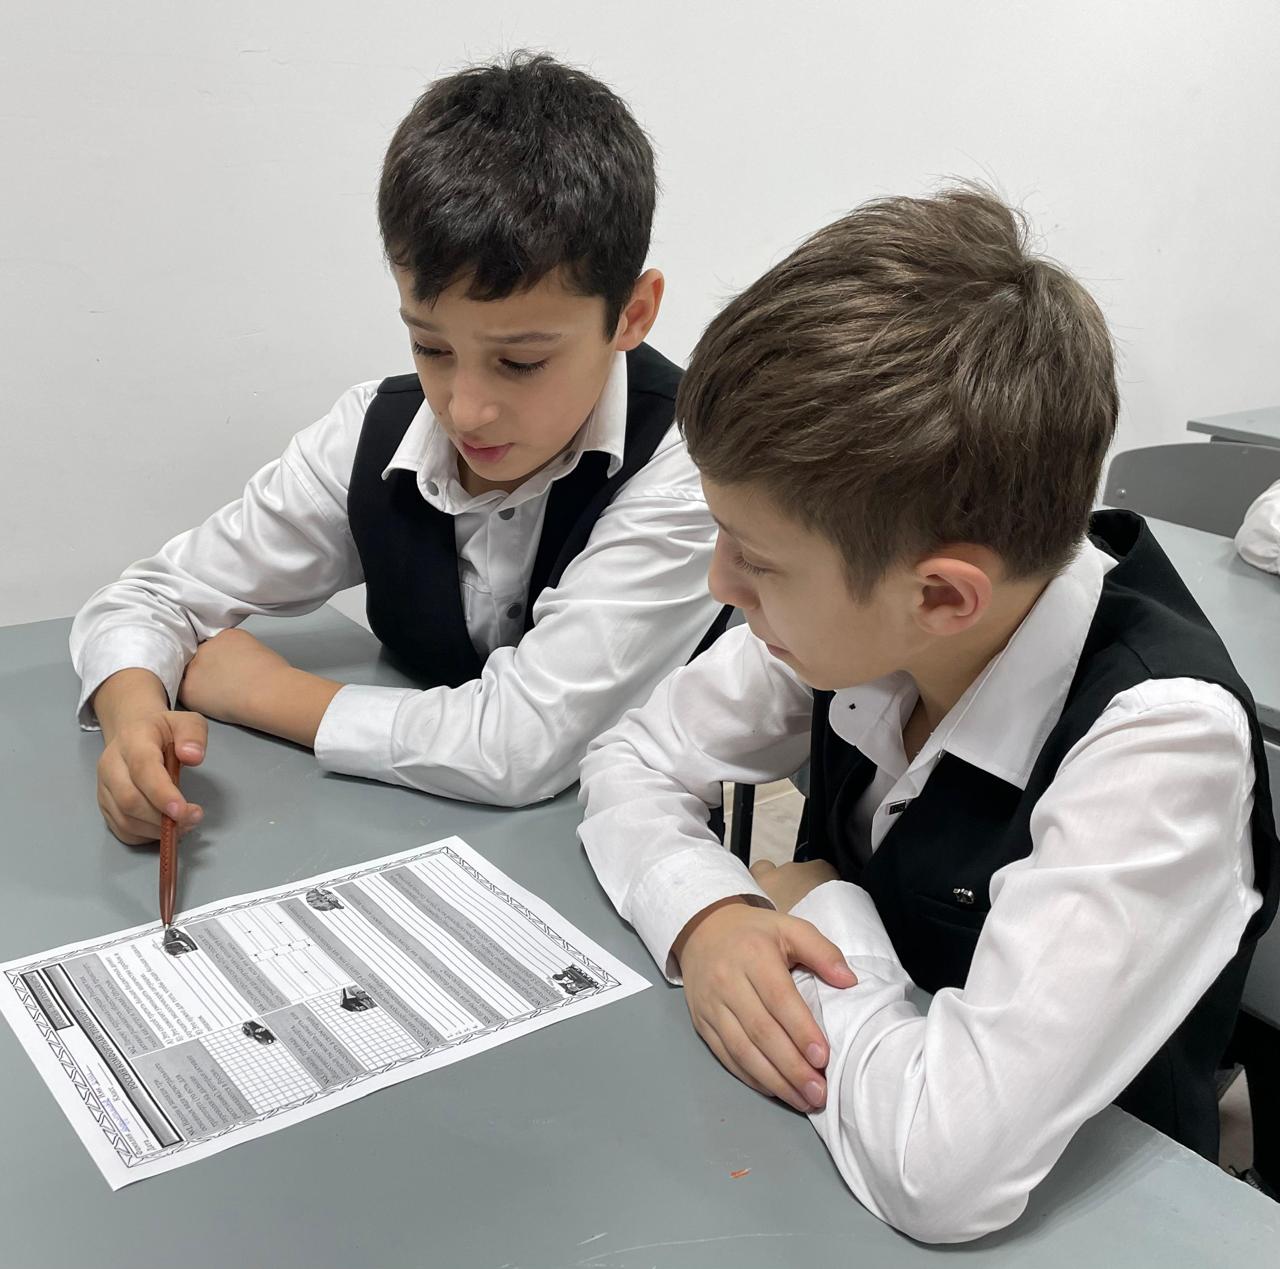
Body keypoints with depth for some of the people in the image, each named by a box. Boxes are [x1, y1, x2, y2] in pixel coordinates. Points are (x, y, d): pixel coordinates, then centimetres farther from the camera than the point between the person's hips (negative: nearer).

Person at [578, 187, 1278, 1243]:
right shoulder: (854, 613, -14)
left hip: (1054, 1219, -4)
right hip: (827, 1155, 5)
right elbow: (635, 762, -1)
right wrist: (708, 918, -19)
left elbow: (942, 1171, -35)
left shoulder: (1158, 740, -29)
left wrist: (823, 912, -20)